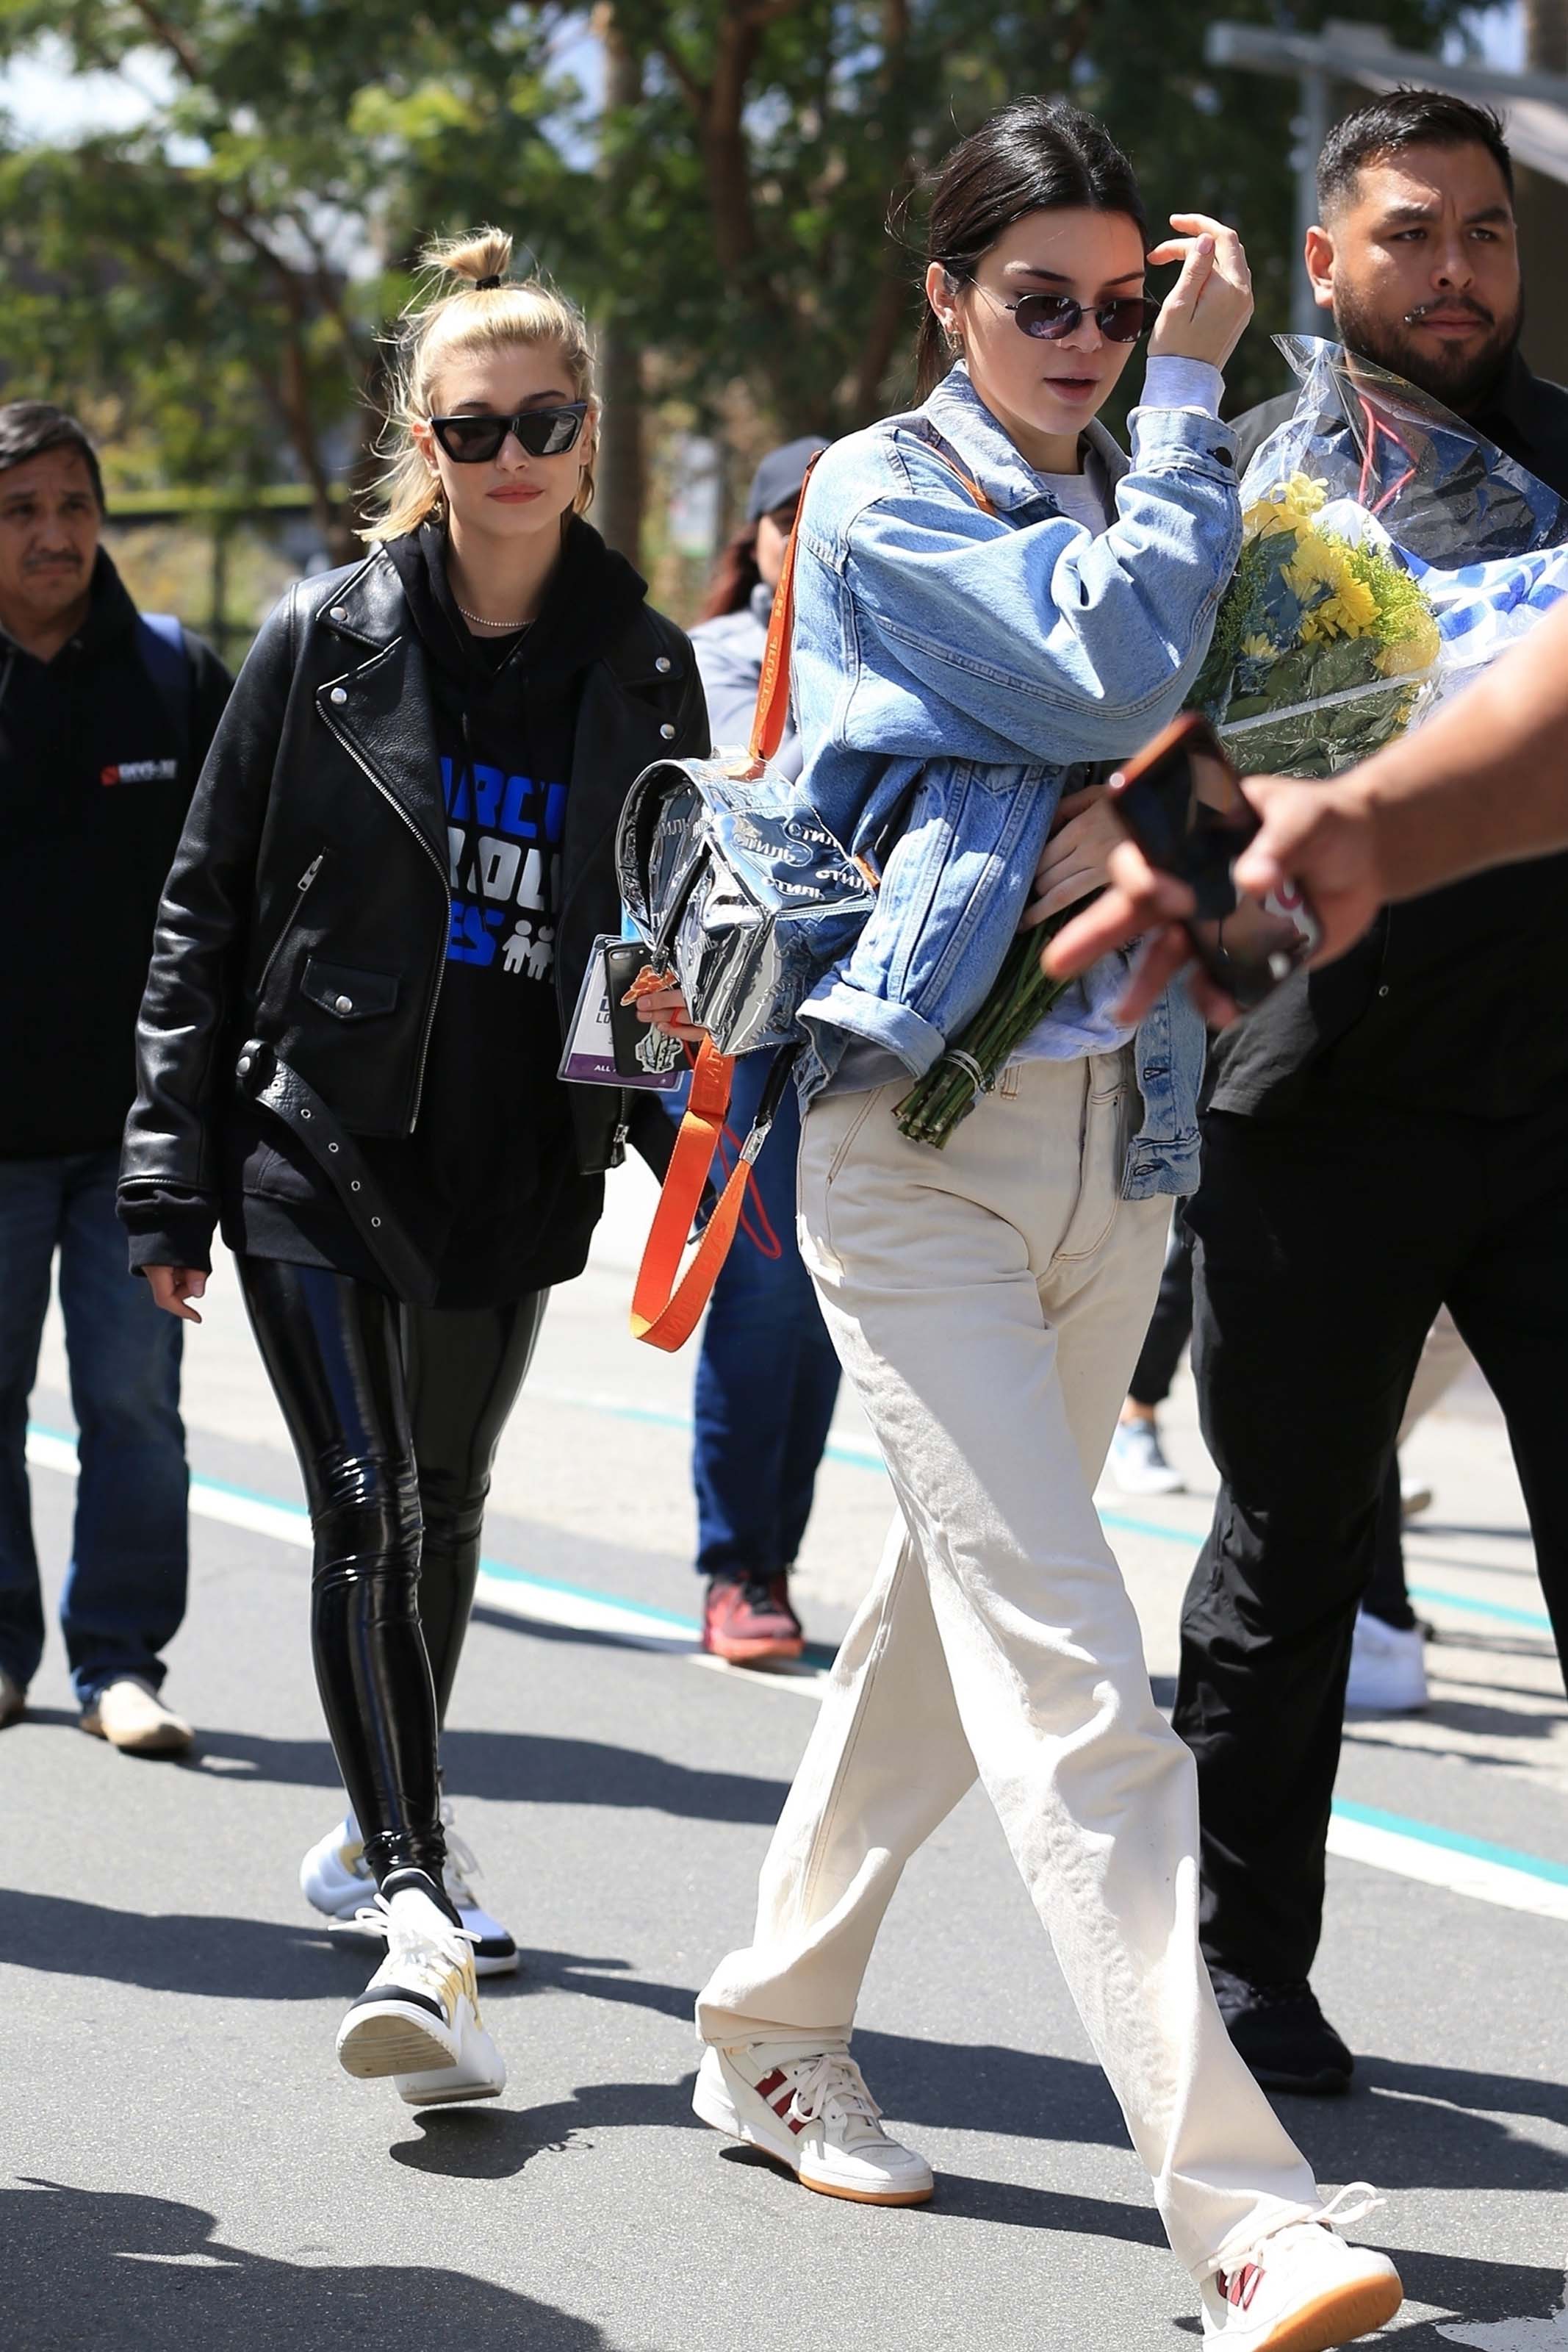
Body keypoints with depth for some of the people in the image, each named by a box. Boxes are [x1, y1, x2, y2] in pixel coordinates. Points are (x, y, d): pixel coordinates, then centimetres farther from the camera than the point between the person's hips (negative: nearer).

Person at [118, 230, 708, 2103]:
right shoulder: (327, 643, -3)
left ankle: (383, 1829, 38)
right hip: (317, 1153, -3)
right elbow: (206, 910, -1)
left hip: (516, 1172, 4)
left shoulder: (643, 675, 5)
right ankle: (419, 1923, -22)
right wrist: (173, 1178, -5)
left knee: (446, 1507, 17)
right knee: (368, 1509, -15)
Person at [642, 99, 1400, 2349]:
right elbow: (1110, 670, -17)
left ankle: (775, 2031, 32)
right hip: (926, 1125, -7)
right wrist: (1197, 388, -9)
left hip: (1117, 1127, 7)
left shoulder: (1133, 505, 17)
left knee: (964, 1610, 14)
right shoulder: (882, 496, -3)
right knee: (1072, 1676, -14)